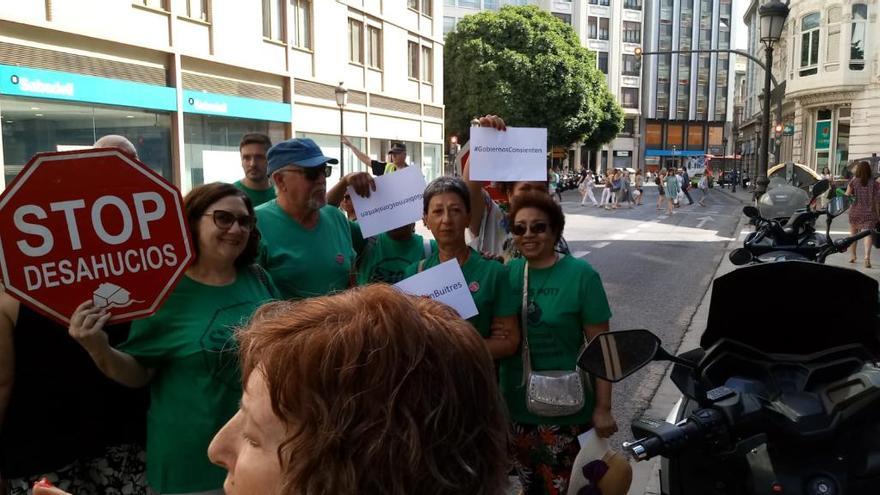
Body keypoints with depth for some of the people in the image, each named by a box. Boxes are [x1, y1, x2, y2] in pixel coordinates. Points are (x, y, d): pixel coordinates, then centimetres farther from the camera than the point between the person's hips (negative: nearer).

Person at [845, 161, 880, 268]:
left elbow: (847, 196, -3)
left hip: (855, 212, 1)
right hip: (869, 212, -1)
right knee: (868, 234, -7)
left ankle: (852, 256, 27)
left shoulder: (853, 181, -3)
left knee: (853, 233, 18)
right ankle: (867, 256, -27)